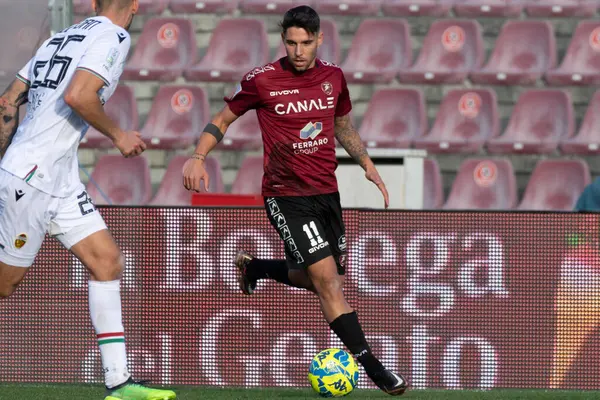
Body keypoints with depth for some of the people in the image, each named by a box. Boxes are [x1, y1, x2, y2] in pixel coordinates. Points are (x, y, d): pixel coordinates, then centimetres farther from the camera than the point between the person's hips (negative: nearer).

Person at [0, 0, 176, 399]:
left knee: (107, 260, 4)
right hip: (32, 179, -9)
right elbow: (78, 96, -26)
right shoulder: (113, 37, -10)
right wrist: (118, 135, -11)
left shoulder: (61, 37, 16)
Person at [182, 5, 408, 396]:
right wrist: (198, 158, -11)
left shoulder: (333, 77, 4)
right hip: (286, 195, -6)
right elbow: (222, 120, 3)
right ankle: (369, 364, -13)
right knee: (327, 278, -15)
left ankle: (253, 267, 41)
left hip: (326, 191, 6)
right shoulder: (261, 81, -10)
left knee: (323, 280, 16)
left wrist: (368, 165, 8)